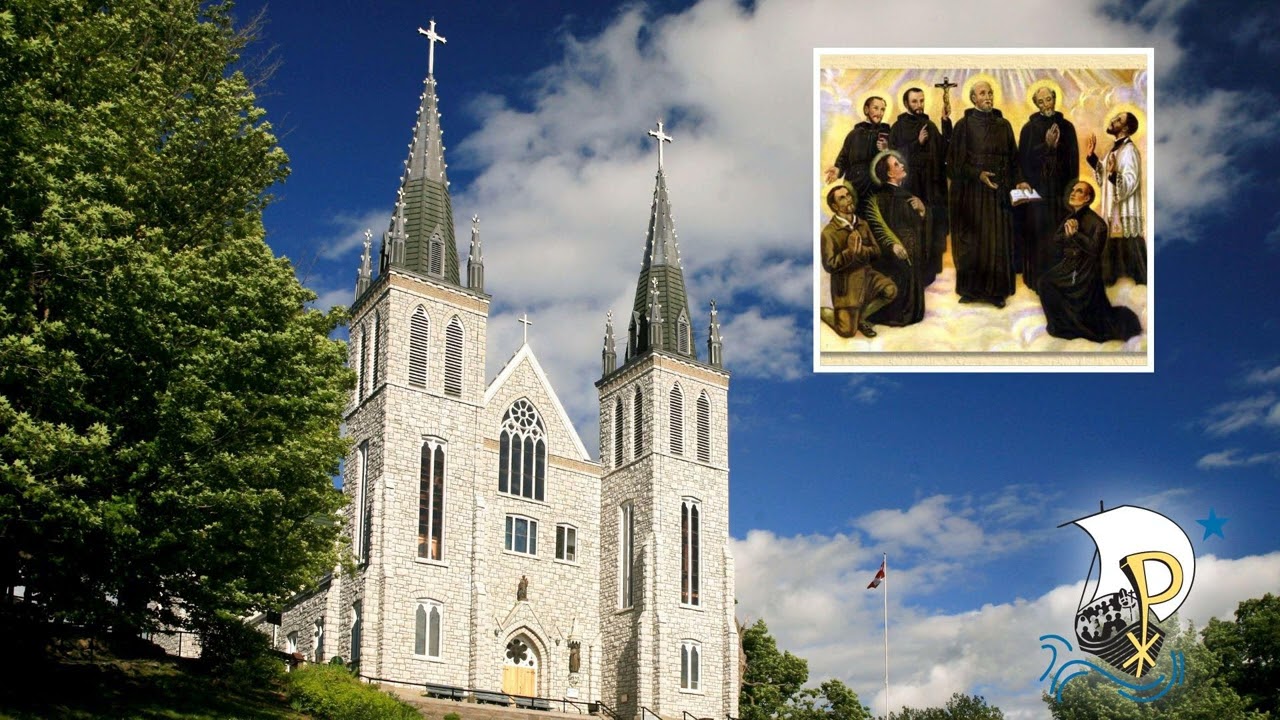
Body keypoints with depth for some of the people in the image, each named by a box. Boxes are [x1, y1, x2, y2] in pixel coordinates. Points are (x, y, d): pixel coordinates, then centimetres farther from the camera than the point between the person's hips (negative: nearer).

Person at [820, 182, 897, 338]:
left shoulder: (862, 224, 4)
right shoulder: (829, 232, -15)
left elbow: (876, 251, 4)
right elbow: (829, 265, -19)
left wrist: (861, 250, -16)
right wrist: (850, 251, -24)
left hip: (866, 274, 6)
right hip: (846, 282, -6)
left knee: (891, 290, -20)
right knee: (847, 331, -7)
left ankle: (861, 317, 3)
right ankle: (821, 312, 24)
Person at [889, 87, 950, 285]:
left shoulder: (930, 126, 12)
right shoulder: (898, 127, 2)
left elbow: (944, 149, 1)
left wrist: (946, 122, -6)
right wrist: (918, 143, -13)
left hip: (929, 186, 3)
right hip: (908, 185, -3)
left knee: (930, 230, 1)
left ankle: (927, 273, 9)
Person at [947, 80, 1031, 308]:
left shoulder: (1004, 125, 8)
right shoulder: (964, 125, -1)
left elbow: (1012, 158, 11)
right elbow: (955, 161, -4)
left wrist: (1018, 181, -3)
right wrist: (978, 174, -16)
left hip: (999, 190, 3)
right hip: (971, 192, -3)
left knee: (999, 240, 1)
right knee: (972, 240, 1)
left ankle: (997, 290, 7)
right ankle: (970, 288, 10)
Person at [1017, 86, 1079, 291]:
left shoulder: (1066, 127, 6)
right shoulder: (1030, 128, 0)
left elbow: (1074, 158, 7)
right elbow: (1024, 159, -6)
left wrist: (1071, 186, 1)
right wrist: (1046, 145, -18)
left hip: (1060, 188, 2)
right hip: (1037, 188, -2)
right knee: (1038, 231, -3)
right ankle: (1038, 277, 4)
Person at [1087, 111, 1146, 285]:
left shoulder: (1129, 151, -14)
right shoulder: (1115, 149, 15)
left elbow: (1129, 184, -23)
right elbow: (1103, 180, 18)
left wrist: (1114, 174, -41)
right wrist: (1092, 157, 14)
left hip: (1125, 216, -9)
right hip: (1112, 214, 9)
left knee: (1127, 252, -8)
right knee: (1113, 254, 11)